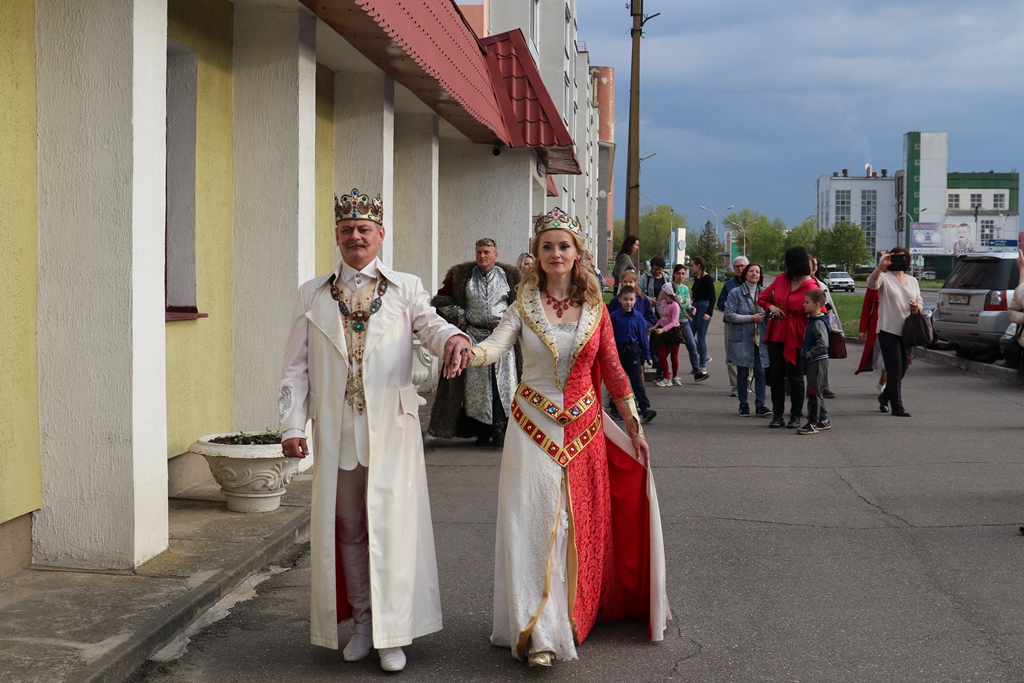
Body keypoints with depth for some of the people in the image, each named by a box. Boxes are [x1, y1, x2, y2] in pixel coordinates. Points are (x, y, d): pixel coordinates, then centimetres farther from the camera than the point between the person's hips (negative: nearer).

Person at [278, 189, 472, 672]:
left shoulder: (405, 289, 8)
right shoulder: (313, 295, 11)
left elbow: (429, 324, -10)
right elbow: (296, 365, 9)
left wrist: (453, 339, -35)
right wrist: (292, 423, -1)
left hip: (390, 428, -2)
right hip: (336, 432, 2)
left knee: (391, 524, -3)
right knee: (346, 526, 9)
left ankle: (392, 633, 5)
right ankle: (362, 619, 23)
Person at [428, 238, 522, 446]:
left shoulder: (509, 276, 7)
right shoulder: (461, 275, 6)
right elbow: (442, 300, 11)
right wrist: (461, 316, 2)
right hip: (473, 335, 1)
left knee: (502, 380, -7)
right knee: (476, 382, 0)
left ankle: (499, 426, -5)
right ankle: (481, 430, 5)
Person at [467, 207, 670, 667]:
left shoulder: (594, 308, 5)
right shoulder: (525, 306, -1)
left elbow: (612, 369, 9)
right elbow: (496, 344, -17)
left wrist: (634, 424, 8)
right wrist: (468, 352, -40)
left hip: (584, 428, 2)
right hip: (535, 428, -2)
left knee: (583, 523, 5)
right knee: (535, 525, -5)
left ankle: (576, 615, 21)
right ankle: (540, 633, 0)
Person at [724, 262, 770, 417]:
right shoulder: (735, 293, 0)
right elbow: (729, 315, -8)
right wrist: (751, 318, -12)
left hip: (760, 339, 2)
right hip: (742, 339, -2)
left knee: (760, 372, -4)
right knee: (742, 373, 6)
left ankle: (760, 405, -1)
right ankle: (743, 405, 14)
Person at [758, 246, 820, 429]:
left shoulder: (811, 287, -13)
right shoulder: (781, 278, 4)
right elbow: (762, 298, 14)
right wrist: (770, 306, -6)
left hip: (795, 338, -5)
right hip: (776, 335, 5)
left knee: (795, 377, 4)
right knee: (776, 375, 7)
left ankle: (795, 416, 15)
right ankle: (777, 415, 14)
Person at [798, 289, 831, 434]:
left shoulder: (819, 323, -18)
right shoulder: (811, 320, 12)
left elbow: (823, 343, -26)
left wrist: (809, 354, -18)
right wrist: (805, 352, 14)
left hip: (818, 361, -10)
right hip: (812, 362, 10)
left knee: (813, 392, -7)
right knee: (815, 392, 16)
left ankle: (813, 423, -3)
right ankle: (823, 420, 25)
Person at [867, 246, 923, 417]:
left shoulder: (913, 281, 15)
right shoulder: (885, 278, -4)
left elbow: (920, 302, 22)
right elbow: (872, 282, -26)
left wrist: (917, 307, -3)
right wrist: (881, 266, -43)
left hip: (907, 331, 6)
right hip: (889, 330, -6)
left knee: (903, 368, 13)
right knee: (895, 369, -7)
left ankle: (885, 396, 34)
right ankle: (897, 406, -3)